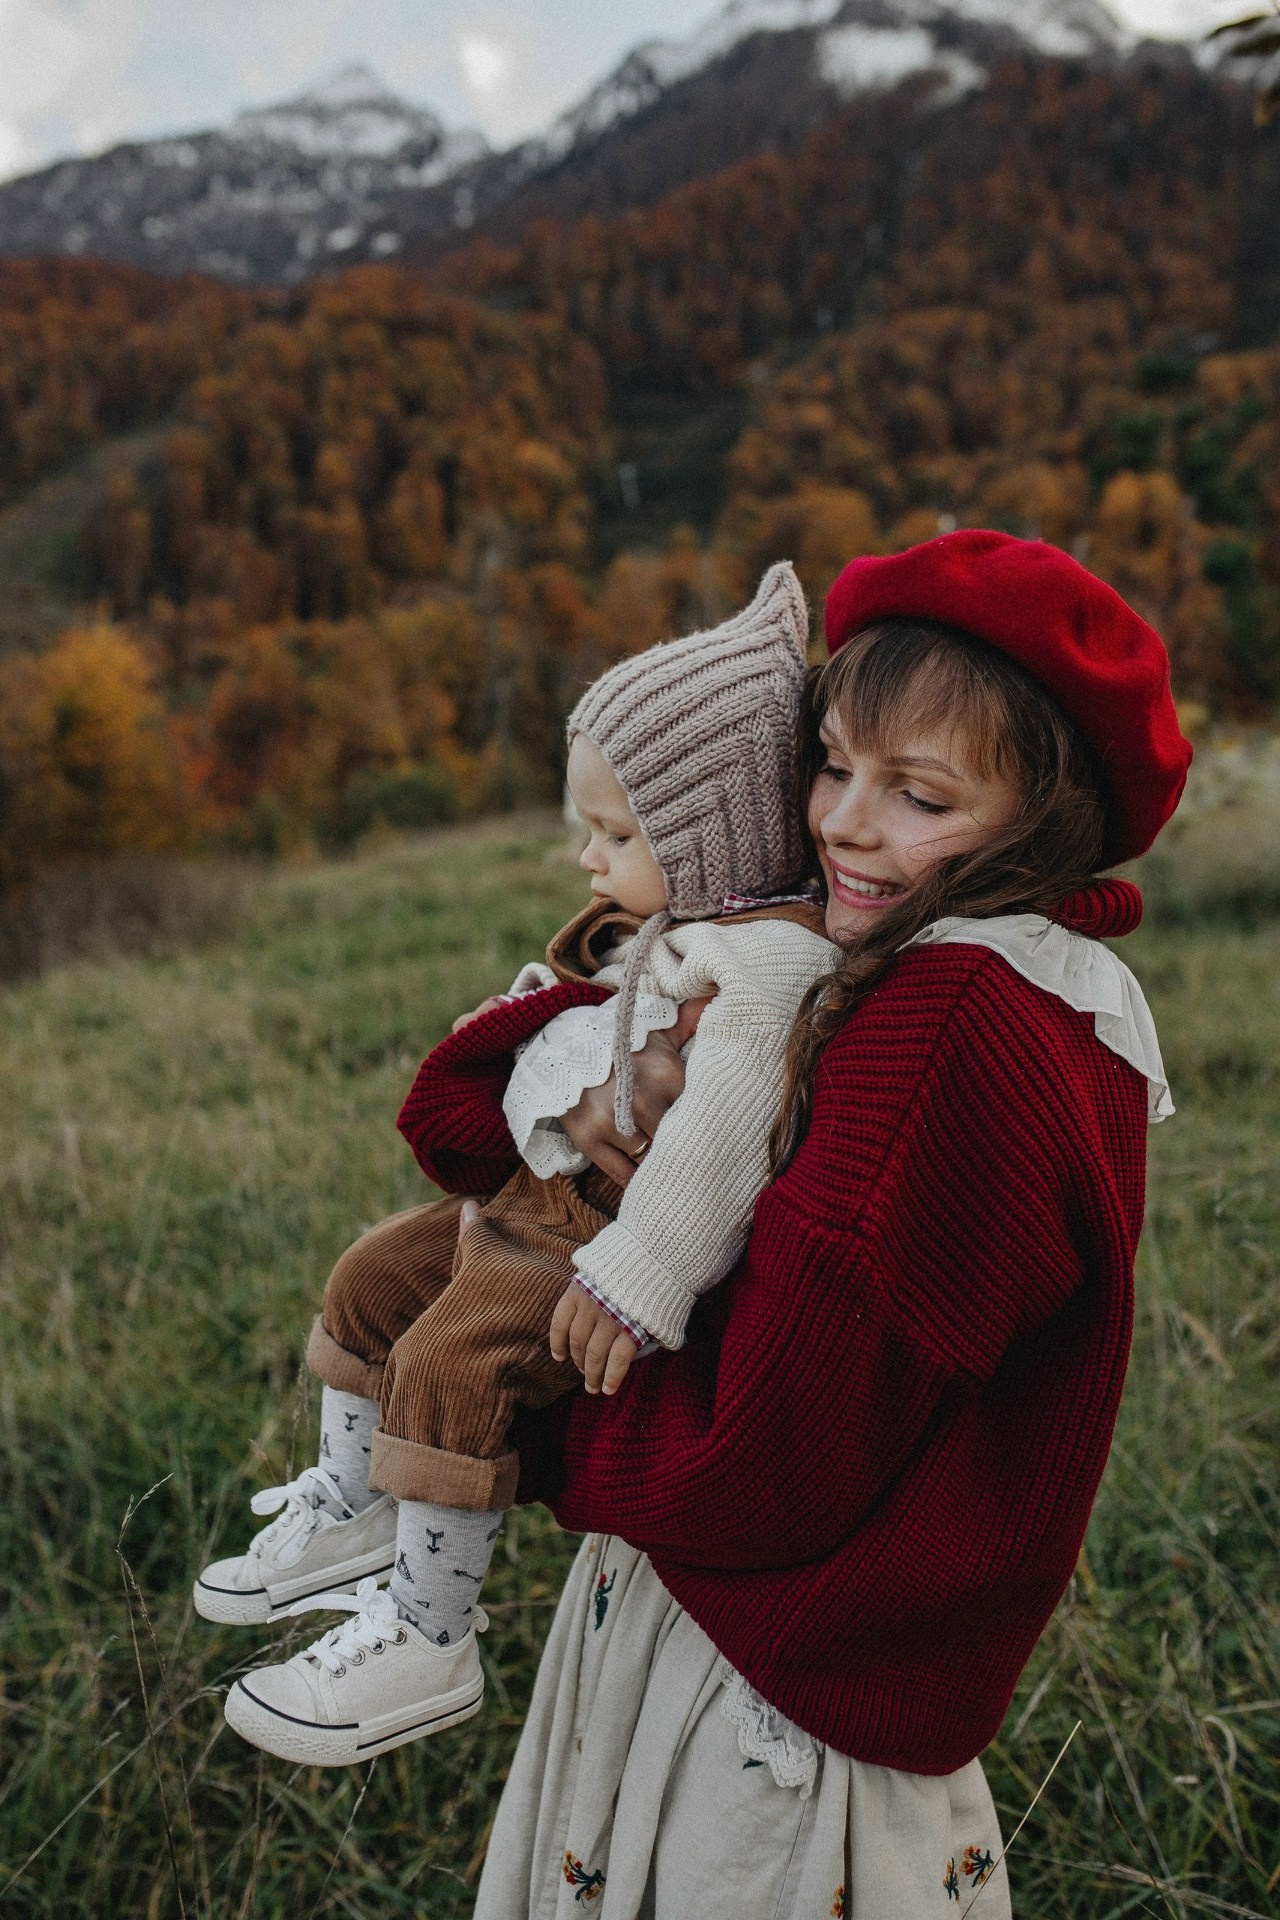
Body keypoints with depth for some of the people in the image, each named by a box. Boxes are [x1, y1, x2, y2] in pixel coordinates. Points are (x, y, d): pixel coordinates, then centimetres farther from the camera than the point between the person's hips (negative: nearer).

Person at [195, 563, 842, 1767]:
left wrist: (639, 1276, -36)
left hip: (616, 1230, -11)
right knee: (373, 1280, 15)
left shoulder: (766, 964, -21)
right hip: (546, 1201, 11)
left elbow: (720, 1134, -32)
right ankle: (350, 1508, 33)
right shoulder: (655, 935, 13)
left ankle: (430, 1641, -7)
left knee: (454, 1356, -23)